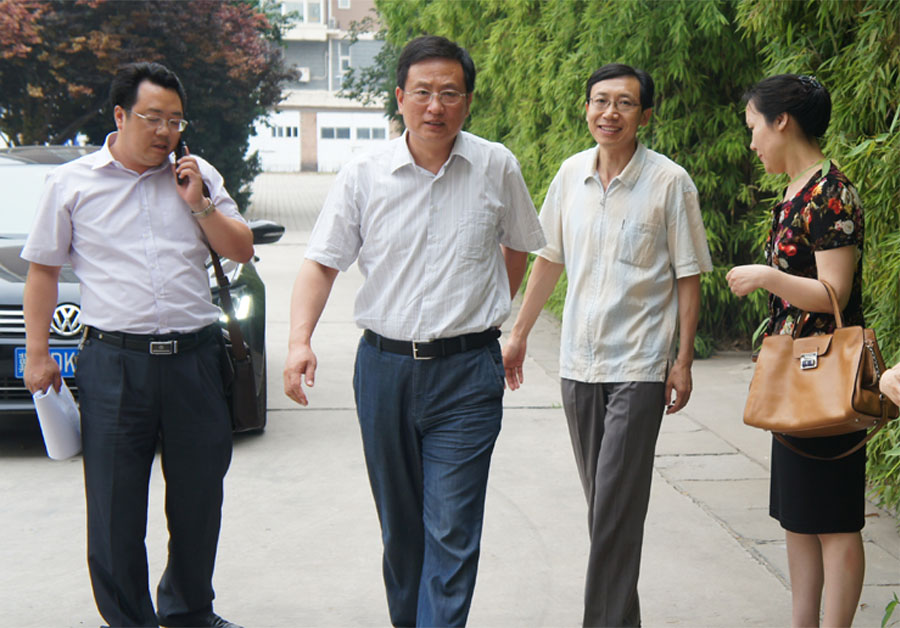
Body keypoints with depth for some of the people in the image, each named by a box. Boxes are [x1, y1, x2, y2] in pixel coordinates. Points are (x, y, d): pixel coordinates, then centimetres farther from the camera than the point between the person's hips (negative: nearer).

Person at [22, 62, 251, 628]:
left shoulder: (199, 177, 10)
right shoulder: (73, 182, 5)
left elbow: (242, 251, 10)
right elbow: (43, 269, 9)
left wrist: (199, 204, -3)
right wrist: (37, 352, 4)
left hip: (196, 358, 3)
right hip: (114, 363, -2)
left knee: (199, 501, 11)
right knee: (115, 510, 1)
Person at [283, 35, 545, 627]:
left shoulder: (497, 168, -1)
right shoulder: (364, 175, -1)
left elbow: (517, 248, 16)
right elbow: (322, 262, 0)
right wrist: (301, 340, -14)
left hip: (466, 373, -2)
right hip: (383, 365, 2)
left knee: (451, 529, -9)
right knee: (399, 525, 14)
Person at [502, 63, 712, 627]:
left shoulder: (670, 182, -7)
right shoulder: (572, 173, 5)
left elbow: (688, 277, -3)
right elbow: (551, 258, 16)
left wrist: (683, 360, -7)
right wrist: (519, 334, 19)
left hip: (638, 367, -5)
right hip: (578, 362, 5)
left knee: (617, 508, -7)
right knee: (601, 503, 12)